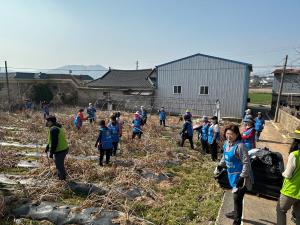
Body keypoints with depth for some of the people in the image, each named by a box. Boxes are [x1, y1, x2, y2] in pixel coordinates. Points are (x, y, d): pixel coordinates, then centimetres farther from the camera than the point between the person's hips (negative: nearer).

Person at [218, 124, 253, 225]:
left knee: (237, 197, 1)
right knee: (235, 196, 25)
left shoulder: (240, 146, -26)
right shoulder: (226, 143, 0)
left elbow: (246, 163, -26)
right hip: (232, 174, 8)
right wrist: (221, 164, 10)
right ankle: (236, 212, 46)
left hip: (240, 176, -8)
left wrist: (242, 177, -26)